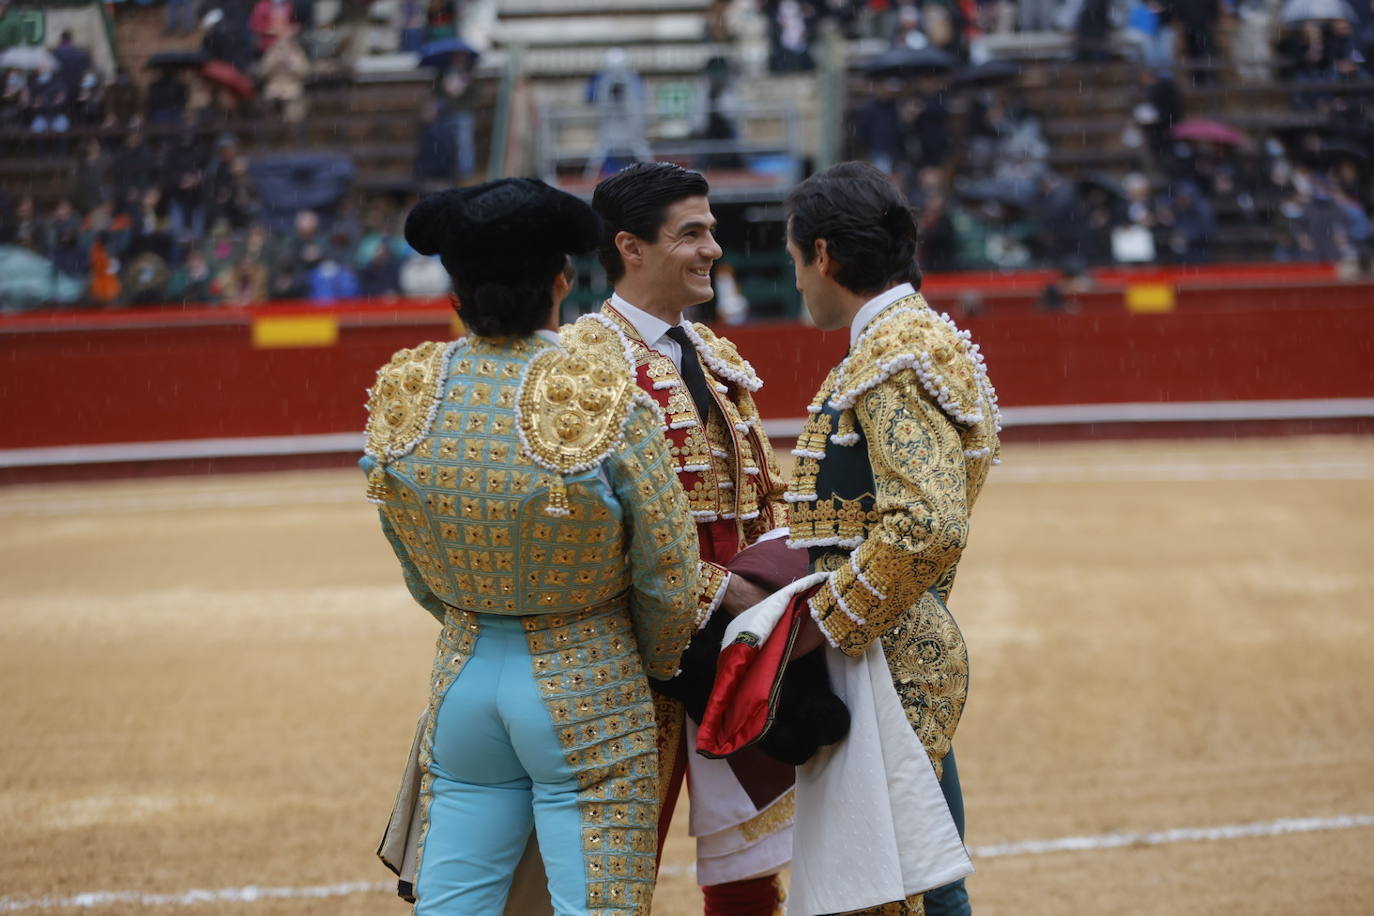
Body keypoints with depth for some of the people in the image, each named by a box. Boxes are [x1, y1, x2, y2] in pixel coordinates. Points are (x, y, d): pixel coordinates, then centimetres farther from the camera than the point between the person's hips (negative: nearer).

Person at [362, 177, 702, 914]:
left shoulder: (400, 394, -5)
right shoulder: (608, 403, -18)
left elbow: (417, 576, 6)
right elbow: (670, 580, -9)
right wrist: (657, 663, 11)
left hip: (463, 678, 4)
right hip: (588, 687, -4)